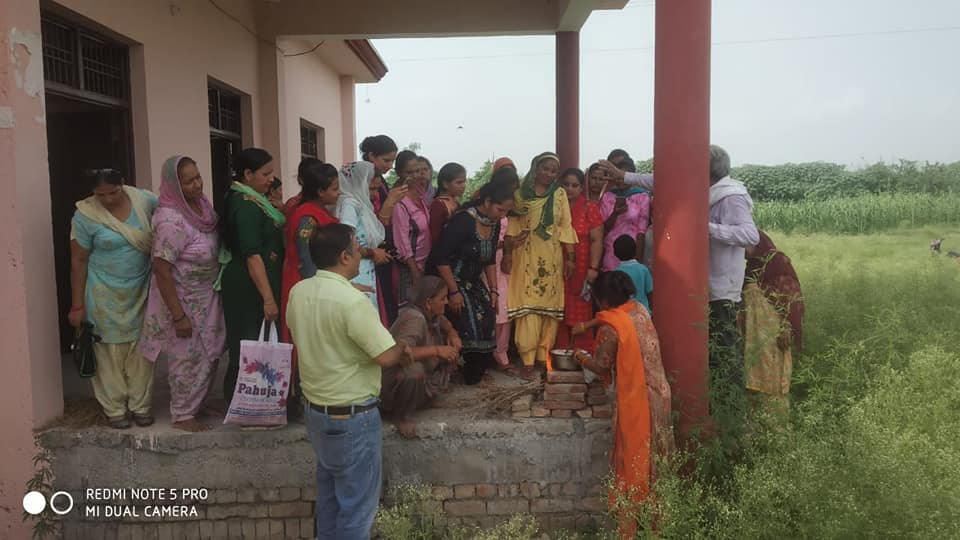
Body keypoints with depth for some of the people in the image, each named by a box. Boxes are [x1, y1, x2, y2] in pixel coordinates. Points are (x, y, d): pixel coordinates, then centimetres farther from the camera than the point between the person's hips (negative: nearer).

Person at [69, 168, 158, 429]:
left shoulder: (144, 200, -7)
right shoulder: (86, 215, -12)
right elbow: (78, 261, -6)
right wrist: (77, 305, -5)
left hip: (141, 291, 3)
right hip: (106, 295, -2)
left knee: (141, 349, 9)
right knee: (111, 352, 5)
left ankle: (140, 406, 23)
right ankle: (115, 410, 19)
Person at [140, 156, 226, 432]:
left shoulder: (202, 204, -3)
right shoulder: (171, 221, -27)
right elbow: (161, 270, -25)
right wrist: (178, 316, -23)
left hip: (207, 297, 8)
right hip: (184, 302, -8)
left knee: (209, 354, 19)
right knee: (189, 358, 6)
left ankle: (200, 402, 38)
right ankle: (182, 414, 24)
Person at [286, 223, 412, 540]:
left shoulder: (298, 292, -1)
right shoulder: (352, 300, -25)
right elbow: (387, 356, -24)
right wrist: (402, 349, -3)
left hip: (315, 408, 8)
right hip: (352, 416, -8)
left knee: (329, 493, 23)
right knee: (357, 503, 8)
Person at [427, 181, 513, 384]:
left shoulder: (494, 224, 1)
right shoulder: (463, 221, -23)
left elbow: (490, 259, 13)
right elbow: (440, 257, -25)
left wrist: (493, 290, 7)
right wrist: (454, 292, -24)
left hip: (472, 281, 7)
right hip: (448, 279, -7)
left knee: (487, 316, -8)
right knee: (468, 320, -19)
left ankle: (475, 372, 6)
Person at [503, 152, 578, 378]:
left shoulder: (559, 194, 6)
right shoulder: (521, 194, 4)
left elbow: (565, 227, 3)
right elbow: (514, 225, 3)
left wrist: (570, 257, -2)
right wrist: (508, 252, -6)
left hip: (552, 257, 1)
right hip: (528, 257, -1)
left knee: (550, 305, 4)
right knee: (527, 306, -5)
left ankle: (544, 355, 14)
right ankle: (528, 359, -3)